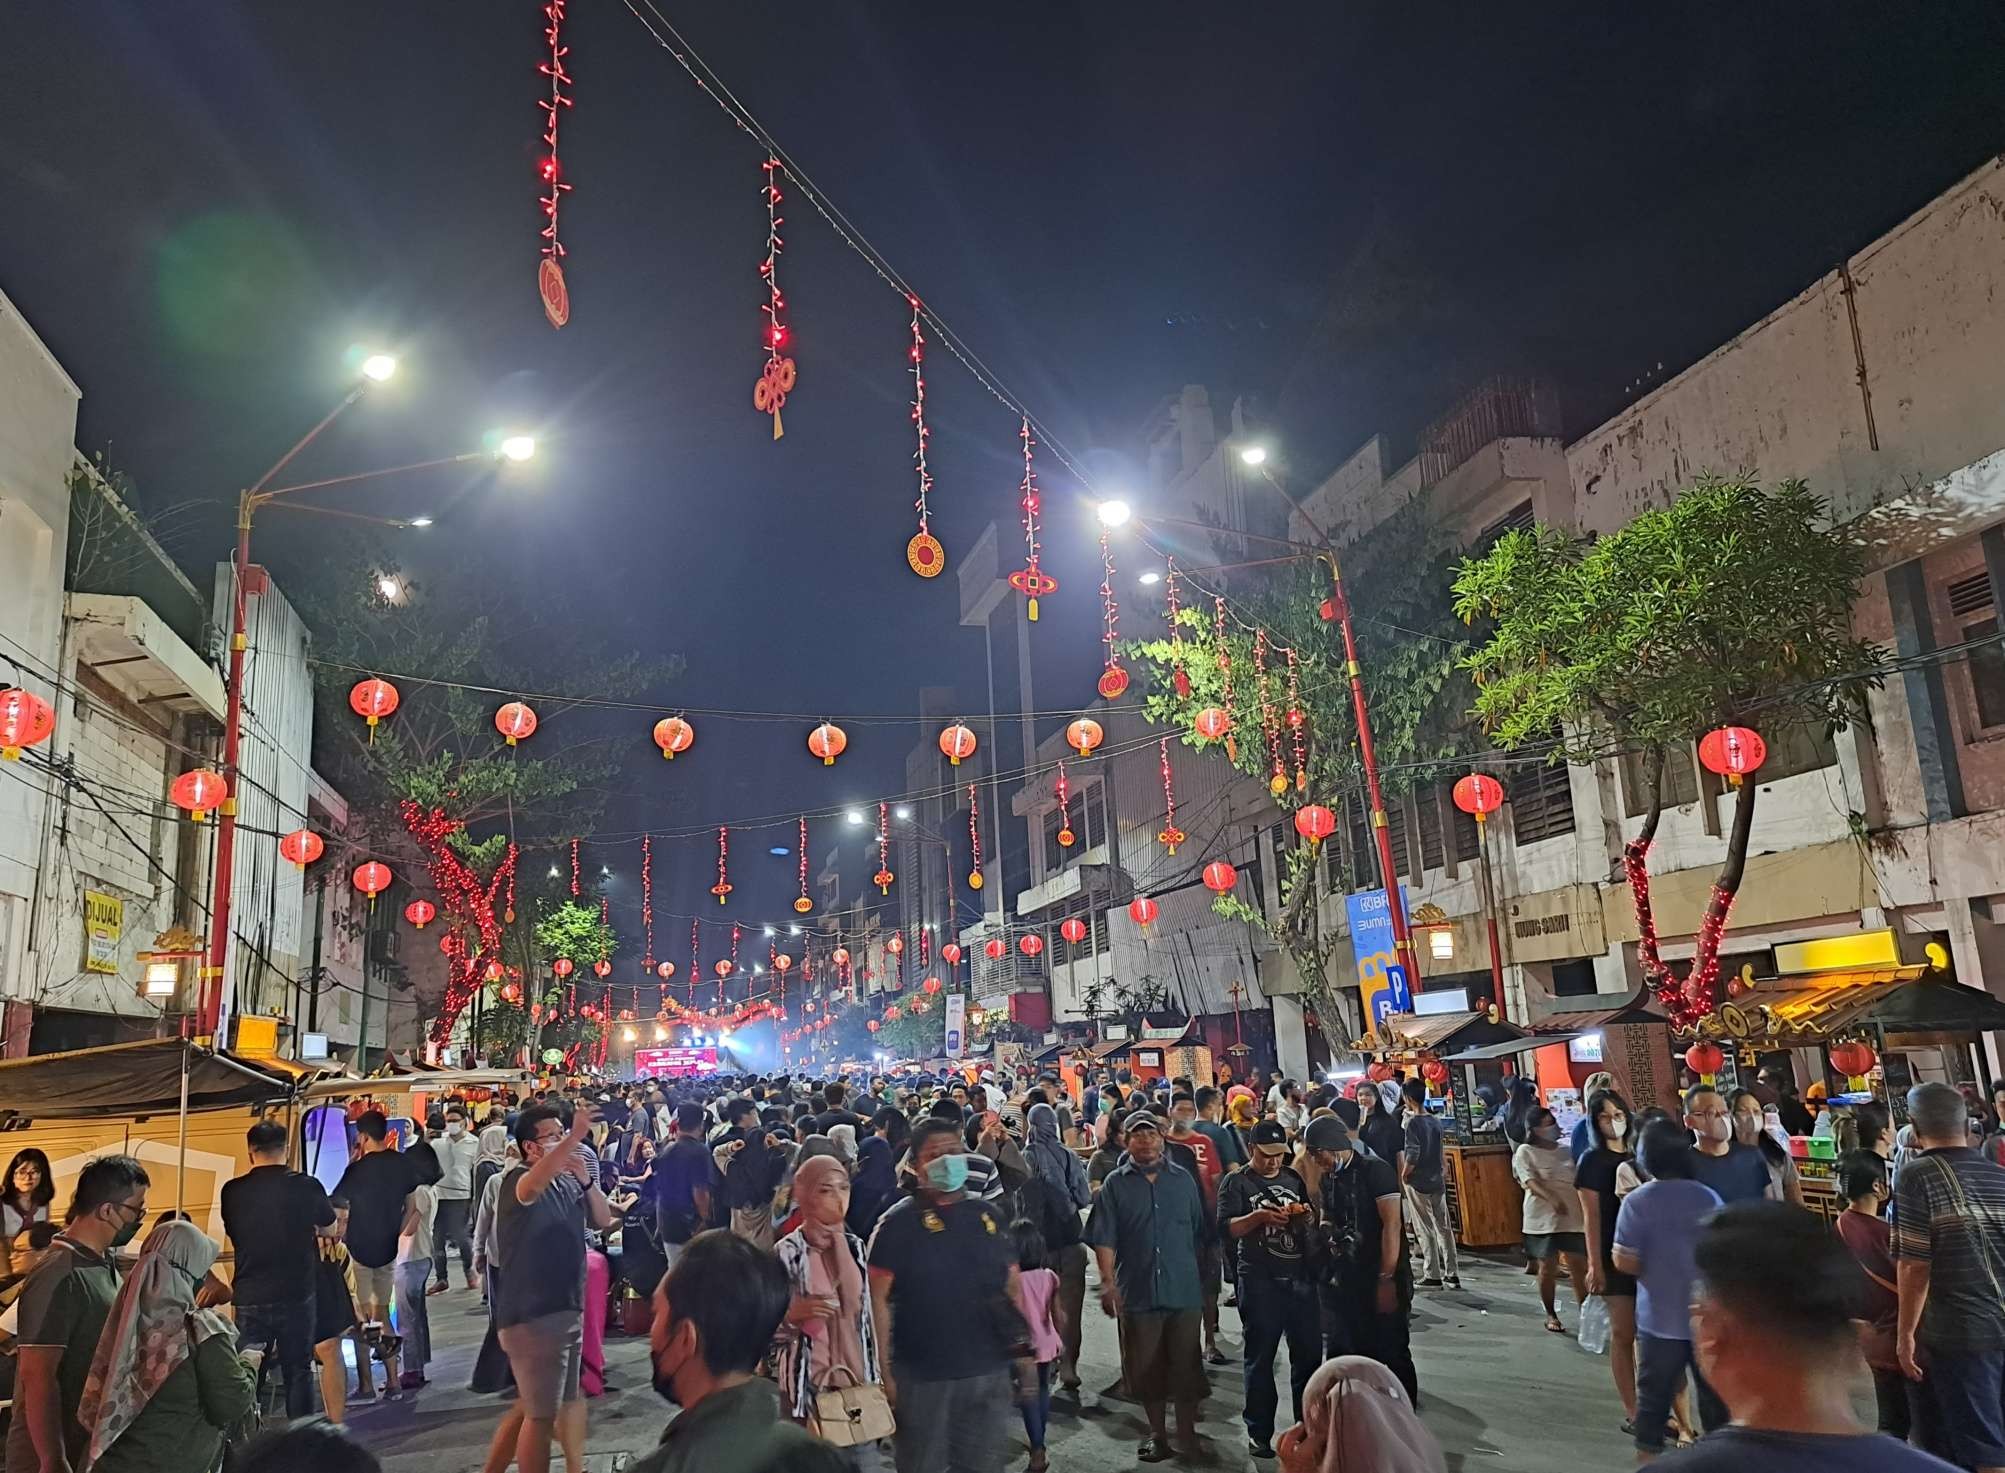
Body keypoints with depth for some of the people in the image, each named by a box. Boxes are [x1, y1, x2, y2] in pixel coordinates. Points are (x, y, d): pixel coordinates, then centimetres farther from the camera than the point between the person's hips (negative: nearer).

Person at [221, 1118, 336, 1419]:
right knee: (297, 1373, 11)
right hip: (297, 1295, 0)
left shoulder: (233, 1191, -8)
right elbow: (327, 1222, 10)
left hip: (250, 1299, 1)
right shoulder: (307, 1187, -9)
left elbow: (232, 1234, 10)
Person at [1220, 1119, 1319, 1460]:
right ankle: (1259, 1433, 14)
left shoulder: (1295, 1178, 13)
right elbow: (1225, 1228, -9)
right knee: (1260, 1357, 5)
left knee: (1309, 1352, 9)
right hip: (1259, 1281, -4)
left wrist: (1307, 1215, -3)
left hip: (1301, 1277, 4)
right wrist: (1258, 1216, -23)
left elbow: (1314, 1221, 19)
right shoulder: (1236, 1183, -1)